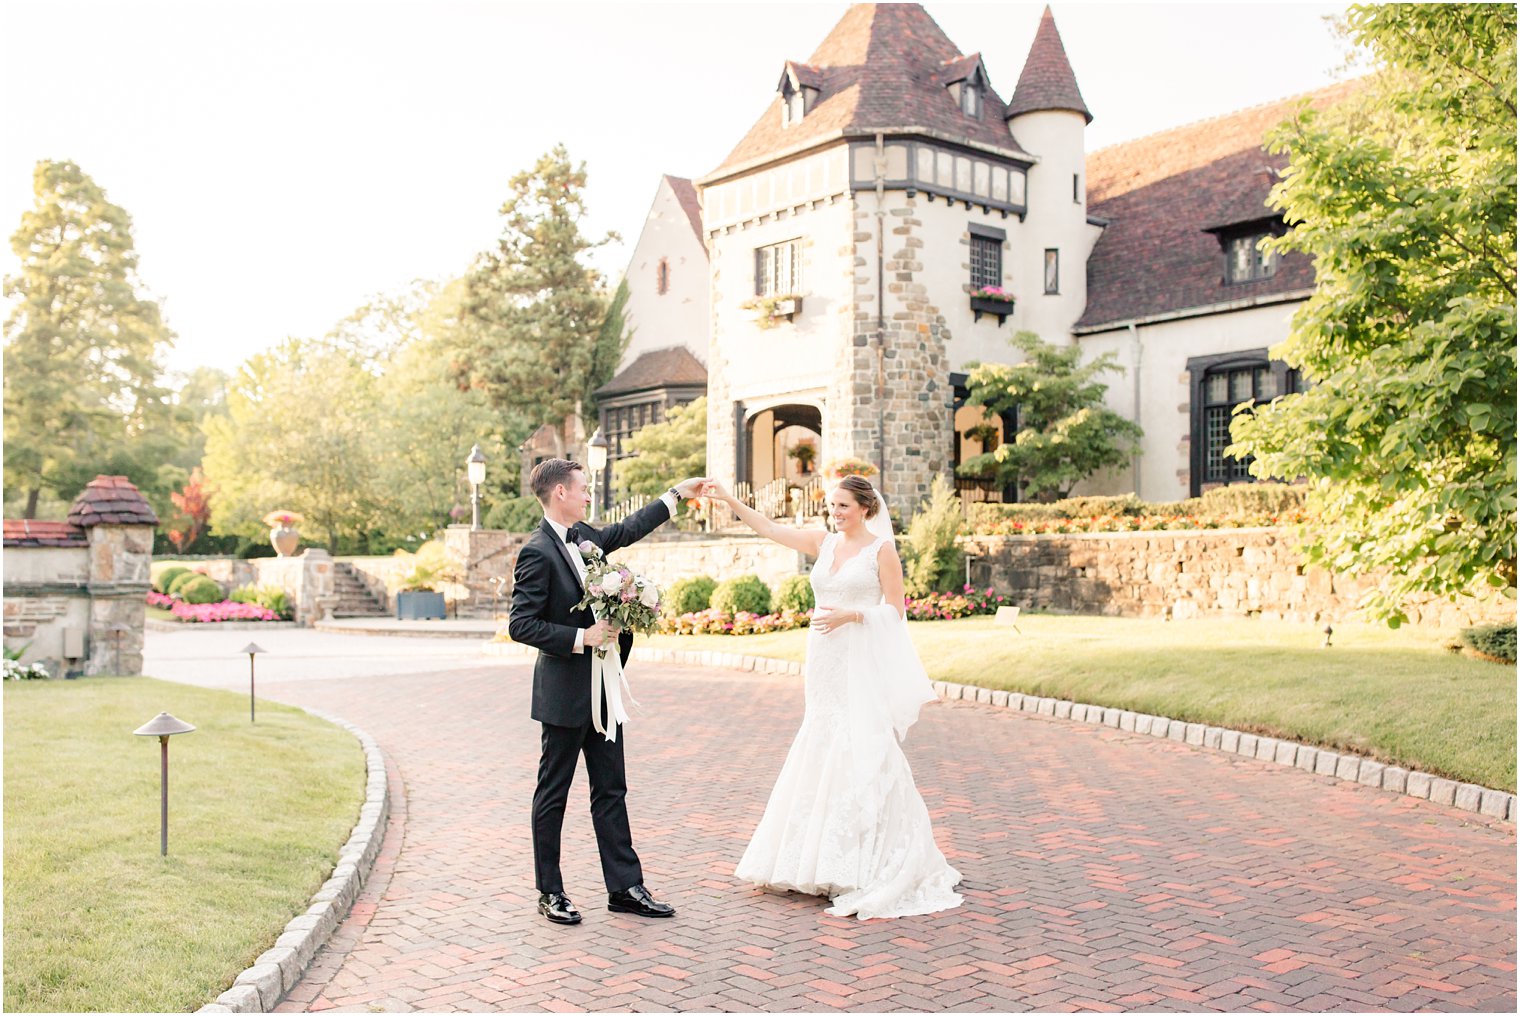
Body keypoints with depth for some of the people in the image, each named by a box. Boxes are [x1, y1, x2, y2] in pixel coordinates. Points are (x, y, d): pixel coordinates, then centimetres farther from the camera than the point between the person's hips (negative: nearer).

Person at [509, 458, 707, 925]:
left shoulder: (583, 535, 8)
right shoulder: (537, 552, -16)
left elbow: (626, 530, 27)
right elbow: (520, 625, -20)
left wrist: (675, 494, 31)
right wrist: (581, 637, -21)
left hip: (602, 692, 8)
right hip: (565, 693, -8)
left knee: (611, 791, 11)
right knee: (553, 793, 6)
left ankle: (624, 887, 18)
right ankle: (550, 892, 18)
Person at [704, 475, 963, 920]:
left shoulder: (882, 549, -3)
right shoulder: (824, 543, 12)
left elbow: (894, 609, -5)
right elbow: (771, 529, 9)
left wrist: (851, 616, -18)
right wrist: (730, 500, 3)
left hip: (862, 667, -6)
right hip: (825, 664, 6)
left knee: (861, 760, -9)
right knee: (822, 757, 9)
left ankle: (870, 871, -1)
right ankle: (821, 865, 19)